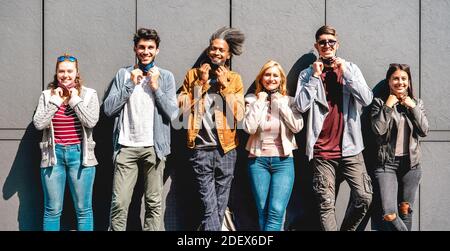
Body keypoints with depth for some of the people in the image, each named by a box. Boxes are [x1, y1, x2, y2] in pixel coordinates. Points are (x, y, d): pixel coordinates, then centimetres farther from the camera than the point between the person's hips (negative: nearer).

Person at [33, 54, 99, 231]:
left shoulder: (89, 94, 2)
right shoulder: (47, 95, 6)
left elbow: (91, 122, -12)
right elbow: (38, 124, -5)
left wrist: (75, 100, -9)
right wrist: (55, 101, -7)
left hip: (79, 154, -1)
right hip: (54, 154, 1)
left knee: (83, 209, 5)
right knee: (52, 210, 7)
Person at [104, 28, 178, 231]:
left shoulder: (166, 77, 7)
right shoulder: (123, 75, 9)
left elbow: (172, 113, -1)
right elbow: (108, 109, 0)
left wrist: (156, 88, -8)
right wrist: (130, 85, -5)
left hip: (154, 147, 0)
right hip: (126, 146, 0)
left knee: (154, 204, 4)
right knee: (119, 204, -3)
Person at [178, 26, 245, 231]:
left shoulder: (234, 79, 8)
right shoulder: (193, 74, 8)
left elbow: (238, 115, -2)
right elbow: (183, 107, -3)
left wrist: (224, 86, -7)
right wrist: (201, 82, -6)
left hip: (226, 149, 2)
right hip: (201, 149, -2)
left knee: (220, 208, 8)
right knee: (210, 208, -9)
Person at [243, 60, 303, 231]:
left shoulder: (289, 101, 5)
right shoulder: (253, 100, 4)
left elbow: (297, 127, -10)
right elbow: (249, 128, -11)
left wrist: (280, 103, -7)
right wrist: (260, 102, -7)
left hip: (283, 160, -1)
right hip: (258, 160, 1)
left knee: (276, 212, -12)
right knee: (263, 212, 6)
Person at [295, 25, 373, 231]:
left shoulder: (350, 69, 10)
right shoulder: (307, 74, 7)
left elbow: (366, 99, -4)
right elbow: (301, 106, -7)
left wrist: (345, 73, -7)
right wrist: (315, 76, -7)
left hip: (349, 147, 1)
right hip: (322, 151, -1)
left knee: (364, 197, -4)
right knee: (326, 204, 0)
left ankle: (347, 228, 19)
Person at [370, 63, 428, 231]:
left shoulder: (416, 103, 8)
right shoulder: (380, 102, -1)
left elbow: (424, 131, -1)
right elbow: (378, 130, -14)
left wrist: (413, 107, -7)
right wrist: (388, 106, -13)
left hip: (411, 163, 3)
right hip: (387, 163, -3)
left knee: (405, 210, 12)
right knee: (389, 215, -12)